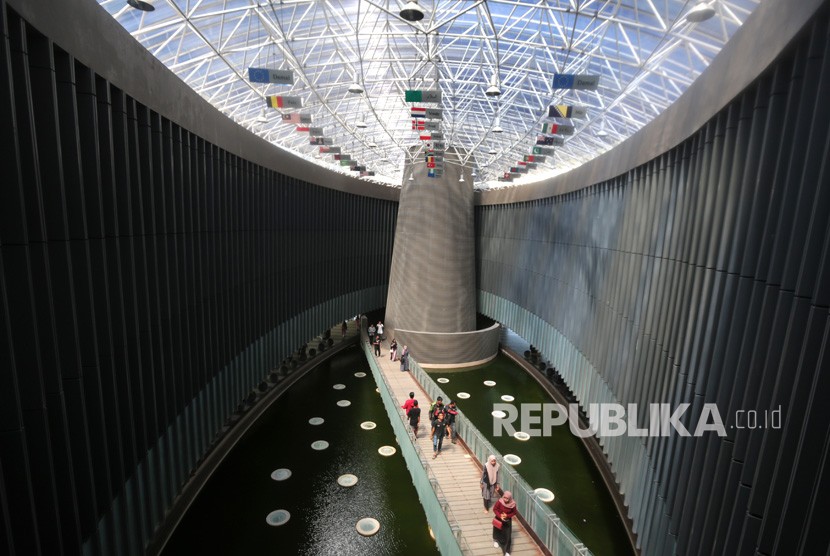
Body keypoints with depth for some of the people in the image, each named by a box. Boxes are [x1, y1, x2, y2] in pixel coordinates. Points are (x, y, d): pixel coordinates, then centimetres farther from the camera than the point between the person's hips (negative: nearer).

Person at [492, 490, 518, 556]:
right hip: (499, 519, 0)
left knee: (507, 536, 2)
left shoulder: (512, 504, -23)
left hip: (507, 521, 0)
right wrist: (500, 516, -29)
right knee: (497, 531, 23)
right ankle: (496, 541, 57)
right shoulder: (499, 501, -27)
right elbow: (495, 509, -16)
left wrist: (507, 516, -21)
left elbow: (514, 512, -7)